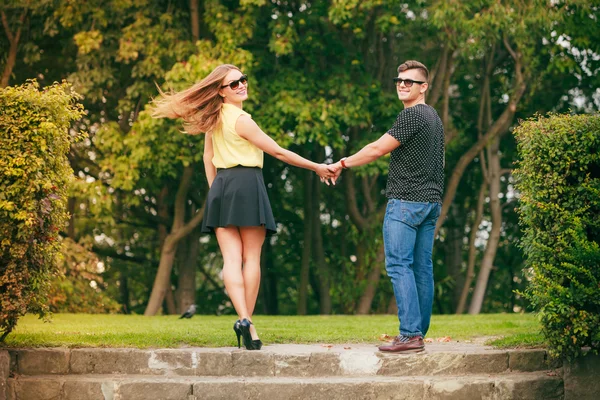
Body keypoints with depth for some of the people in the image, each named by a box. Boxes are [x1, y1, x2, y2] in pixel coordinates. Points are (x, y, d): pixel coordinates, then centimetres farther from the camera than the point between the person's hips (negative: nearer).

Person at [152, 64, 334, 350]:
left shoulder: (213, 119, 11)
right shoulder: (242, 120, -11)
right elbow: (278, 152, -8)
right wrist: (316, 167, -1)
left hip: (221, 187, 6)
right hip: (247, 185, -6)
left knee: (231, 258, -4)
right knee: (251, 257, 2)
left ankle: (243, 318, -21)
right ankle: (247, 322, -2)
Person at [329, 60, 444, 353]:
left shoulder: (412, 116, -12)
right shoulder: (434, 117, 19)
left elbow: (378, 149, -11)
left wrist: (343, 163, 1)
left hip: (406, 201, -10)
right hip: (431, 202, 10)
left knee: (399, 265, -11)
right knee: (422, 267, 8)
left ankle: (410, 334, -16)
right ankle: (419, 332, 10)